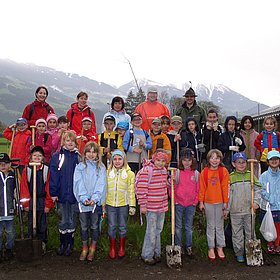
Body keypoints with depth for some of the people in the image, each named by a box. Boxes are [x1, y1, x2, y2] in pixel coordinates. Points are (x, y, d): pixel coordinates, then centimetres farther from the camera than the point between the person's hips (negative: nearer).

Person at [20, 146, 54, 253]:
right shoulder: (26, 170, 0)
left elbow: (49, 188, -3)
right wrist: (25, 203, -3)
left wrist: (48, 204, -6)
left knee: (42, 224, 8)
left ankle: (42, 244, 20)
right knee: (31, 224, 11)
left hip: (43, 201, -1)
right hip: (30, 201, 1)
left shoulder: (46, 170, -3)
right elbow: (24, 188, 0)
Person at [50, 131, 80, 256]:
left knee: (72, 221, 10)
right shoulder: (56, 156, -1)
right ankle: (62, 244, 24)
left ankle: (69, 245, 24)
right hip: (61, 194, -1)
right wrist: (53, 193, -9)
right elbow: (53, 176, -4)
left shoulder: (79, 157, 2)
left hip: (75, 194, 1)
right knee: (63, 221, 10)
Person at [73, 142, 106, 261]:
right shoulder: (79, 167, 2)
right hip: (82, 201, 0)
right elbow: (78, 184, -7)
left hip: (96, 201, 0)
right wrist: (84, 198, -20)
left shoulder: (101, 168, 2)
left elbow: (101, 185, -7)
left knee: (94, 226, 8)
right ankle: (84, 248, 26)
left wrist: (94, 198, -20)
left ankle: (92, 249, 25)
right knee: (84, 227, 10)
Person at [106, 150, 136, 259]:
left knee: (122, 226, 11)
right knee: (111, 226, 9)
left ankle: (122, 248, 29)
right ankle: (112, 248, 26)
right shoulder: (108, 172, 2)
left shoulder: (129, 174, -2)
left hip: (123, 204, -1)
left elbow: (131, 191, -1)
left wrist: (132, 205, -3)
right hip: (110, 204, 1)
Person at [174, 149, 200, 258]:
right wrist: (174, 200, -7)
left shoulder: (196, 173, 2)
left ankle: (189, 247, 24)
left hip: (191, 204, 2)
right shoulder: (177, 172, -5)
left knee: (189, 227, 12)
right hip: (178, 203, -1)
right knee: (178, 226, 8)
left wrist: (195, 202, 0)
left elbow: (198, 189, 6)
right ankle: (178, 247, 21)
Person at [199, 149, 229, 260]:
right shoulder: (204, 172, -2)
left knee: (219, 225, 11)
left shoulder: (223, 171, -5)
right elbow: (202, 188, 1)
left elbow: (225, 187, -4)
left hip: (220, 202, 0)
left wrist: (225, 202, -5)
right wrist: (201, 202, 0)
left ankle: (220, 247, 22)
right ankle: (211, 248, 19)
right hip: (208, 202, 1)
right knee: (210, 226, 10)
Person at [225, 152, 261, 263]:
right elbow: (228, 194, -1)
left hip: (249, 210, 1)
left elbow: (257, 189, 5)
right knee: (237, 233, 8)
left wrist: (256, 202, -10)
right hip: (235, 211, -1)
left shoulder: (250, 175, 2)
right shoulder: (231, 177, -3)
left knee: (250, 232, 12)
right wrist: (226, 209, 0)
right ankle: (239, 253, 21)